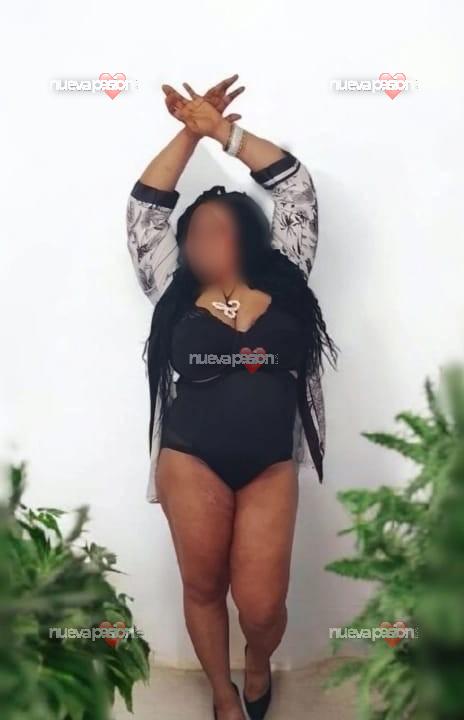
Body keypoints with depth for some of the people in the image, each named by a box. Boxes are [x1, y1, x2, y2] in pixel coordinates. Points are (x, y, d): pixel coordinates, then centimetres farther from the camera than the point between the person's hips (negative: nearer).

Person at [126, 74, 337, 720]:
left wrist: (227, 133, 5)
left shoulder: (282, 281, 6)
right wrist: (191, 133, 4)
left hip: (271, 467, 0)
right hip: (192, 463, 1)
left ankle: (259, 665, 38)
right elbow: (146, 207, 6)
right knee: (203, 588, 12)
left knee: (262, 604, 2)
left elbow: (295, 186, 6)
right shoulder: (175, 294, 5)